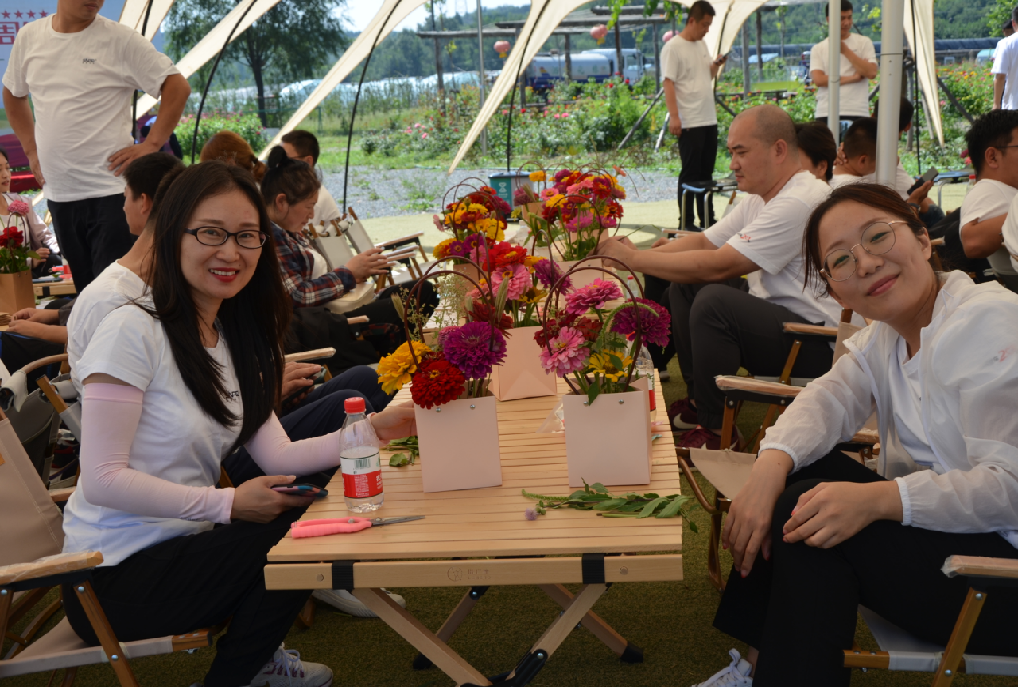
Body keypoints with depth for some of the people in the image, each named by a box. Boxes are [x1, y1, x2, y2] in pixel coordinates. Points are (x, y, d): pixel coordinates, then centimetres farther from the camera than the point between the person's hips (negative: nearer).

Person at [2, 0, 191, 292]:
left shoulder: (120, 39, -7)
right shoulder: (29, 37, 8)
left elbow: (177, 87, -7)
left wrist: (150, 145, -13)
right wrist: (31, 149, 14)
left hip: (110, 191, -5)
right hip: (58, 193, 5)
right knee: (84, 288, 15)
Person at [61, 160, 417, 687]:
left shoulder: (234, 339, 10)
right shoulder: (133, 331, -17)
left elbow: (277, 457, 1)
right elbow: (101, 479, -21)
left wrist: (367, 431, -12)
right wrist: (226, 503, -22)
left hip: (180, 547, 8)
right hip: (113, 578, -8)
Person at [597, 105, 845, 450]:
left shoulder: (800, 202, -22)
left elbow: (717, 265, -25)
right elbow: (704, 241, 10)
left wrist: (633, 258, -19)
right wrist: (639, 255, -5)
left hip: (818, 345, -10)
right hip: (775, 315, 10)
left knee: (713, 300, -28)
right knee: (684, 285, 8)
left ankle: (717, 430, -13)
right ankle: (698, 401, 14)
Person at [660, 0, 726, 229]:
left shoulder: (702, 45, 15)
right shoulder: (673, 47, -9)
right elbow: (668, 83, -14)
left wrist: (716, 66, 2)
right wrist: (674, 117, -21)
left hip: (709, 120, 8)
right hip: (688, 123, -8)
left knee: (706, 171, 12)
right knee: (690, 173, -3)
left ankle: (707, 219, 19)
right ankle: (686, 223, 3)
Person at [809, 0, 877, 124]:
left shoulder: (863, 42, 9)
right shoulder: (818, 49, 10)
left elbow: (871, 73, -5)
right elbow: (818, 79, -5)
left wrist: (845, 50, -4)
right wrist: (852, 78, -7)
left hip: (857, 113, -1)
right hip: (825, 113, 1)